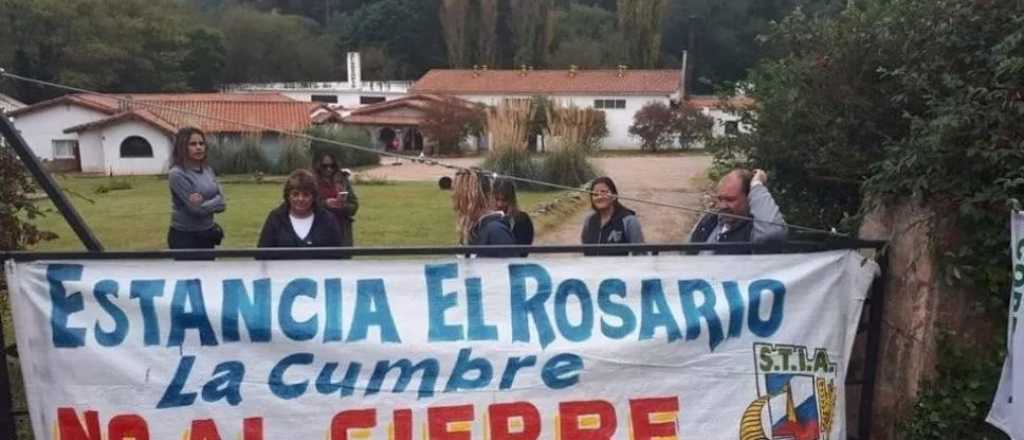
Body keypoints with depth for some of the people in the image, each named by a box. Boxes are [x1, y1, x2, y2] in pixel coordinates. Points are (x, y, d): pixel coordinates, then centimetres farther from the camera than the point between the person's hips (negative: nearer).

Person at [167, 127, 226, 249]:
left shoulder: (208, 170, 6)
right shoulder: (177, 174, -15)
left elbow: (221, 200, -1)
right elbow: (196, 208, -21)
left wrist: (204, 203, -17)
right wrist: (214, 203, -7)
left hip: (207, 234, 7)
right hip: (185, 236, -7)